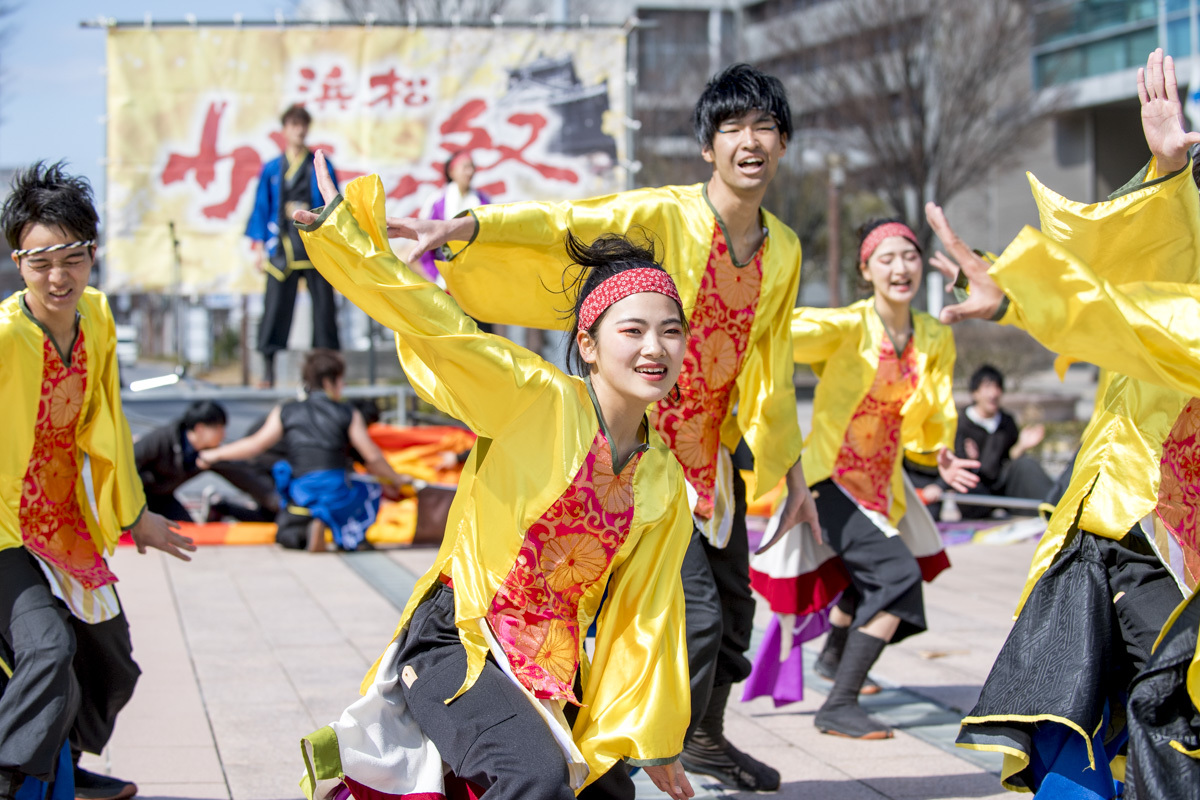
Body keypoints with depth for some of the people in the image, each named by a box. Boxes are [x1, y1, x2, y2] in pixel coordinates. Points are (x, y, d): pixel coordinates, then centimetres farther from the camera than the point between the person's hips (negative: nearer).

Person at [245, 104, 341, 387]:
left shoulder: (321, 166, 7)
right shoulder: (271, 169, 9)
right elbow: (261, 208, 10)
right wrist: (259, 245, 2)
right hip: (282, 247, 0)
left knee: (324, 305, -1)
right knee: (276, 305, -2)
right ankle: (268, 367, 4)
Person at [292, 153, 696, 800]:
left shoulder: (662, 482, 6)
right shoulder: (536, 399, -11)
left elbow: (644, 614, 13)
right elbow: (435, 323, -20)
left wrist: (650, 740, 17)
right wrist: (344, 228, -31)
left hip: (551, 671, 7)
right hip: (455, 645, -7)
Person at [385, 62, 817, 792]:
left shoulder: (783, 251, 3)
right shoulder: (662, 217, -15)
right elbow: (560, 224, -28)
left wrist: (794, 472, 16)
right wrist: (465, 226, -45)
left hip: (714, 450, 7)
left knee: (734, 606, 17)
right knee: (694, 612, -14)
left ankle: (706, 739, 41)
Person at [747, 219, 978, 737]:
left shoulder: (935, 338, -2)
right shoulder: (848, 328, -20)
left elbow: (933, 417, 1)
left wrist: (939, 454, -19)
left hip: (881, 480, 8)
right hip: (831, 476, -8)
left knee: (866, 571, 29)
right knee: (898, 575, -22)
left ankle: (833, 657, 61)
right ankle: (839, 706, -15)